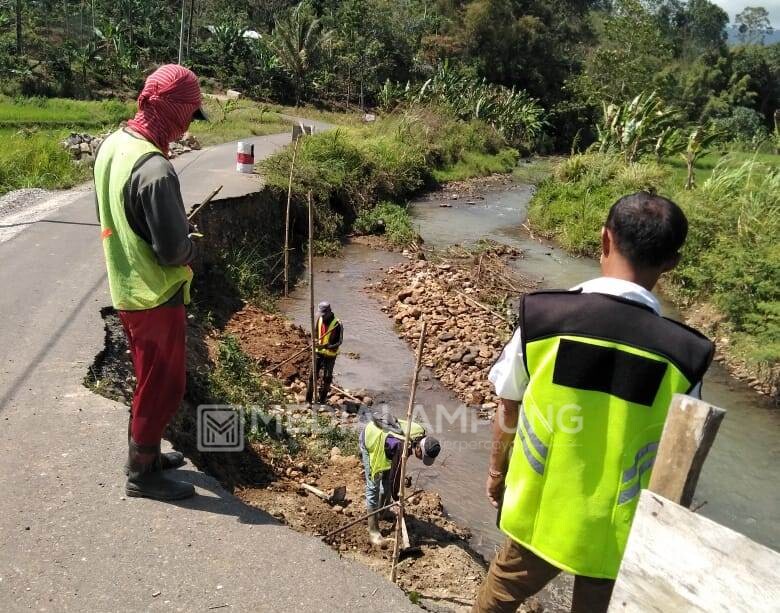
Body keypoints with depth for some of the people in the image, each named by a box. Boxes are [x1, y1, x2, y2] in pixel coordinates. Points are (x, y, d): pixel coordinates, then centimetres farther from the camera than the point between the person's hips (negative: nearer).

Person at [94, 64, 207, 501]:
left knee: (152, 379, 24)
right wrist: (192, 244, -4)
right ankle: (141, 474, 22)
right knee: (164, 386, 8)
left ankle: (145, 453, 39)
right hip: (156, 297, -9)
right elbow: (174, 253, -25)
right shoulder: (155, 170, -28)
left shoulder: (113, 145, 2)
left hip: (126, 289, 9)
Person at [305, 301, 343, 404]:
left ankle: (323, 399, 23)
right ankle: (308, 399, 14)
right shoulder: (320, 319, -3)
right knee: (313, 375, 4)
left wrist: (325, 346, -29)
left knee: (326, 377, 7)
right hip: (319, 352, 4)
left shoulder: (337, 324, -19)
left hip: (330, 355, -4)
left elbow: (339, 342, -17)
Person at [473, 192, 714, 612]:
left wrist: (496, 472, 13)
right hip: (617, 531, 0)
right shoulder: (682, 355, -18)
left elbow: (507, 414, -6)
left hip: (537, 511, 0)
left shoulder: (541, 316, -18)